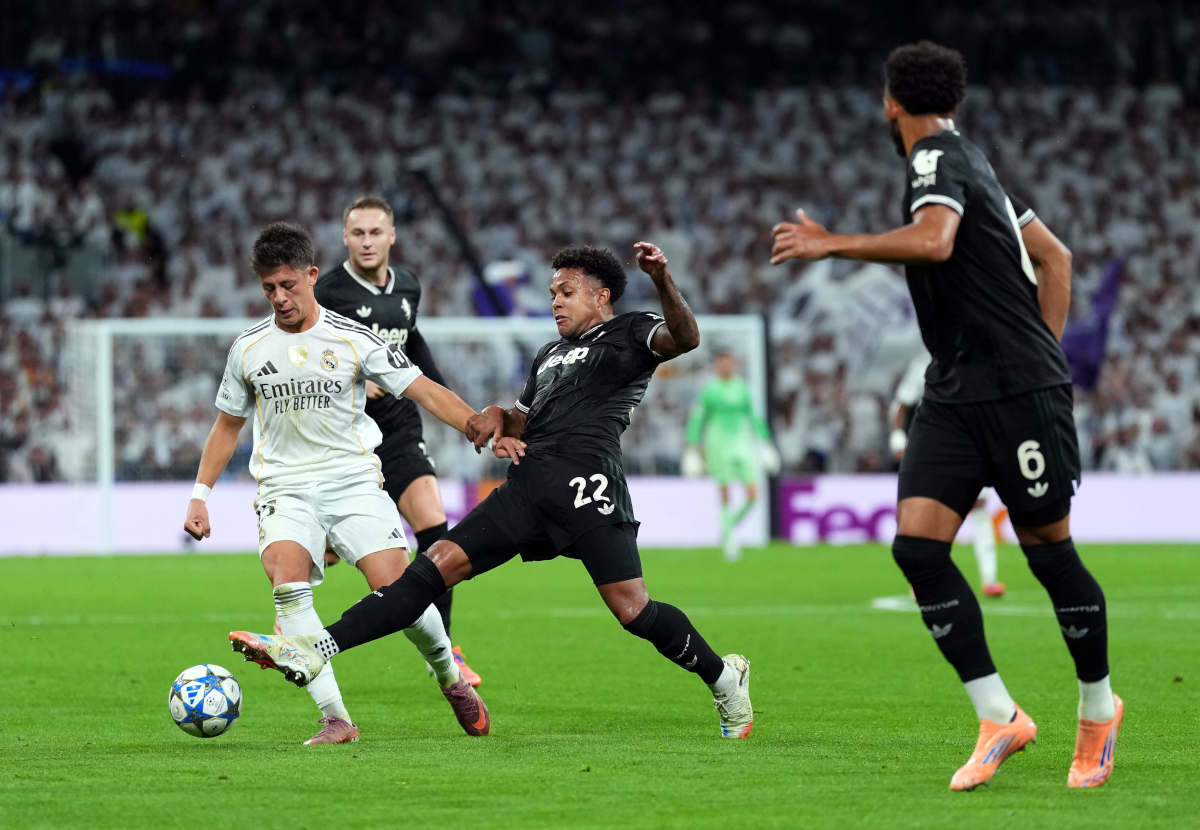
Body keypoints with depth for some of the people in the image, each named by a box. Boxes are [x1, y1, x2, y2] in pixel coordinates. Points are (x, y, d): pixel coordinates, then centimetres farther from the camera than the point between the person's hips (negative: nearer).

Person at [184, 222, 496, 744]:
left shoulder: (352, 339, -1)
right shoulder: (248, 348, 7)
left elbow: (426, 392, -2)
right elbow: (227, 426, 20)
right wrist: (200, 495, 15)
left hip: (353, 480, -1)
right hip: (285, 488, 1)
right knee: (287, 582, -26)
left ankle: (450, 676, 17)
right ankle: (335, 719, -26)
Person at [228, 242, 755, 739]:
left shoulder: (628, 334, 8)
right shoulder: (549, 355, 31)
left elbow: (684, 338, -12)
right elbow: (522, 420, 38)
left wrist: (663, 282, -29)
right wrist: (495, 417, 14)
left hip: (587, 484, -7)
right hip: (528, 487, 7)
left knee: (633, 611, -14)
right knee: (440, 562, -5)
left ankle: (723, 676, 13)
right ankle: (314, 652, -16)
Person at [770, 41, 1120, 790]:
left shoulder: (937, 156, -8)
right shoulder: (965, 158, 20)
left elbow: (934, 242, -30)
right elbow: (1054, 257, 24)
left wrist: (831, 244, -22)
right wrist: (1042, 349, 19)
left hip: (1019, 390, -9)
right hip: (955, 393, 9)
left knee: (1048, 550, 0)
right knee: (918, 544, -6)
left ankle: (1100, 709, 19)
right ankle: (999, 718, -4)